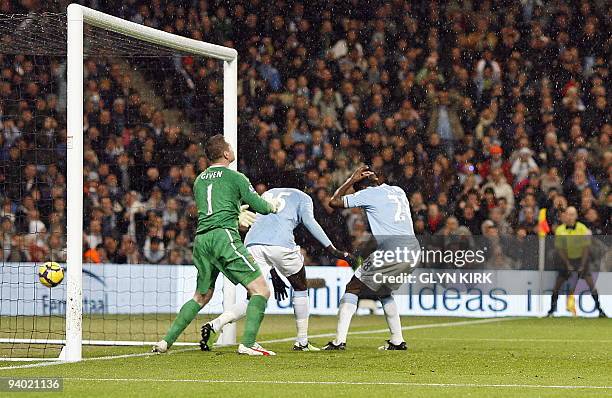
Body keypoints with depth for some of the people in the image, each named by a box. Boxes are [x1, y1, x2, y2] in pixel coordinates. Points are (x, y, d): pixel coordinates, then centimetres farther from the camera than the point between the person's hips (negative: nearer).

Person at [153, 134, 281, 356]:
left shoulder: (199, 180, 22)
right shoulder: (234, 177, 4)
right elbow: (259, 206, 7)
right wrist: (273, 206, 30)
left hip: (201, 239, 7)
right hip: (224, 236, -7)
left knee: (201, 296, 22)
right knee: (260, 289, -6)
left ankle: (167, 340, 15)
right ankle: (247, 343, -19)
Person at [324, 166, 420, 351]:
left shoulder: (369, 194, 1)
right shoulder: (398, 191, 20)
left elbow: (334, 202, 7)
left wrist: (351, 180, 17)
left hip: (392, 251, -7)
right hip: (413, 250, 7)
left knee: (353, 288, 3)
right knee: (384, 291, 27)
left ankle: (339, 340, -7)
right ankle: (397, 341, 23)